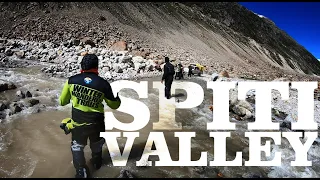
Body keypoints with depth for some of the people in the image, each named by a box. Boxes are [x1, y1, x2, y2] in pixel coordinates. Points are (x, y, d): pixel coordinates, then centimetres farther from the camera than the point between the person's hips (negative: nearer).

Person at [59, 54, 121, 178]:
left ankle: (81, 171, 23)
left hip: (78, 123, 0)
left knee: (77, 146, 25)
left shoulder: (72, 80, -13)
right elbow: (114, 105, -2)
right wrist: (118, 99, 20)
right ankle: (96, 162, 51)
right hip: (96, 123, 1)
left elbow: (62, 101, 0)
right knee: (96, 144, 30)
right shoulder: (103, 84, -15)